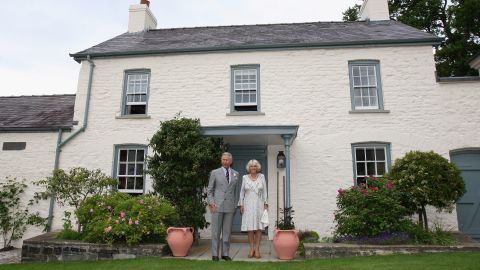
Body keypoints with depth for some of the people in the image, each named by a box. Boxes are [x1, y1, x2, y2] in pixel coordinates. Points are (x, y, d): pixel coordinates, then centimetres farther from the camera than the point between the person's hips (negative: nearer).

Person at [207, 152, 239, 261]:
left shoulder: (235, 174, 10)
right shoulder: (215, 172, 2)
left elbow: (235, 191, 15)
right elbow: (209, 190, 3)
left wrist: (235, 205, 11)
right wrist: (211, 203, -7)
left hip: (230, 207, 2)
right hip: (217, 206, -2)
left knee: (227, 231, 7)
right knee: (216, 231, 2)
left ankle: (225, 253, 17)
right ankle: (214, 254, 11)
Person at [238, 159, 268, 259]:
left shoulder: (261, 177, 5)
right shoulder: (245, 178, 4)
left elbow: (264, 191, 6)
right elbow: (242, 192, 7)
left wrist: (265, 203, 1)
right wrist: (241, 205, 1)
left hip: (259, 205, 0)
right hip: (248, 205, 0)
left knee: (259, 227, 0)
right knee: (250, 228, 0)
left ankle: (257, 249, 7)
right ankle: (251, 249, 10)